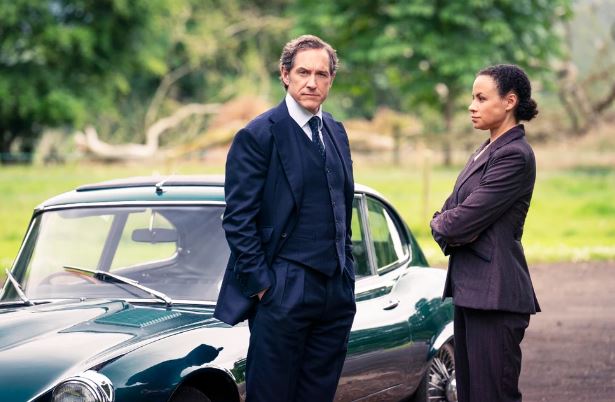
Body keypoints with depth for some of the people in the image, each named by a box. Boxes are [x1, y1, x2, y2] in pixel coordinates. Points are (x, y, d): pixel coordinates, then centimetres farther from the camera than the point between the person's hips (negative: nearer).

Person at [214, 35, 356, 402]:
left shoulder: (336, 132, 14)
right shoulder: (258, 136, -8)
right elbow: (238, 219, -10)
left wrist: (348, 273, 14)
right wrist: (261, 284, -14)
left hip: (336, 290, 7)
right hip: (283, 290, -6)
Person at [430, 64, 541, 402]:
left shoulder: (515, 155, -14)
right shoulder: (484, 152, 17)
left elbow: (464, 219, -18)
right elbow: (448, 212, 17)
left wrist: (443, 225, 2)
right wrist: (448, 226, -4)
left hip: (494, 294, -10)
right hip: (469, 289, 10)